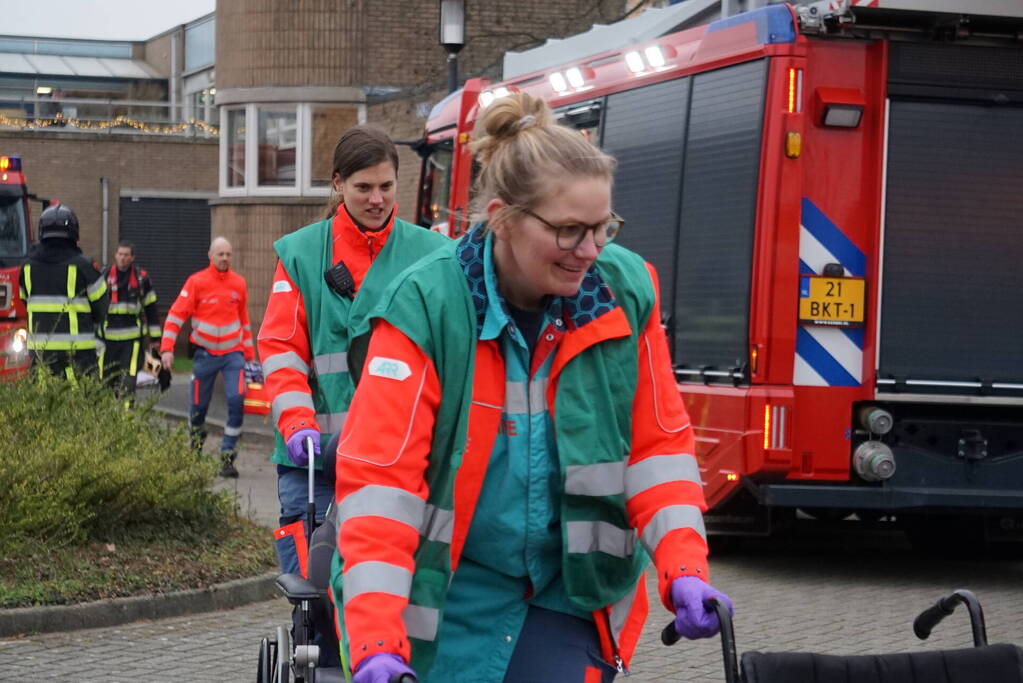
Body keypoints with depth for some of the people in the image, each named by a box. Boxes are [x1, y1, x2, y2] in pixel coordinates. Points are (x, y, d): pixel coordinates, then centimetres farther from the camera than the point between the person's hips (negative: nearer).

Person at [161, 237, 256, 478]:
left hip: (233, 353, 1)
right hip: (206, 354, -1)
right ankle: (196, 447, 31)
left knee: (236, 401, -16)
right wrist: (167, 348, -14)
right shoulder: (196, 282, -4)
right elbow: (176, 315, -5)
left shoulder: (238, 283, 6)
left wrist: (250, 355, 17)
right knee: (199, 405, 6)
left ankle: (228, 456, -10)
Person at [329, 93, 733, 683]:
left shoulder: (627, 292, -8)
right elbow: (378, 477, -21)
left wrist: (684, 570, -14)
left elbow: (658, 444, -1)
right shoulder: (425, 307, -18)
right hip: (450, 597, -1)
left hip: (570, 593, 2)